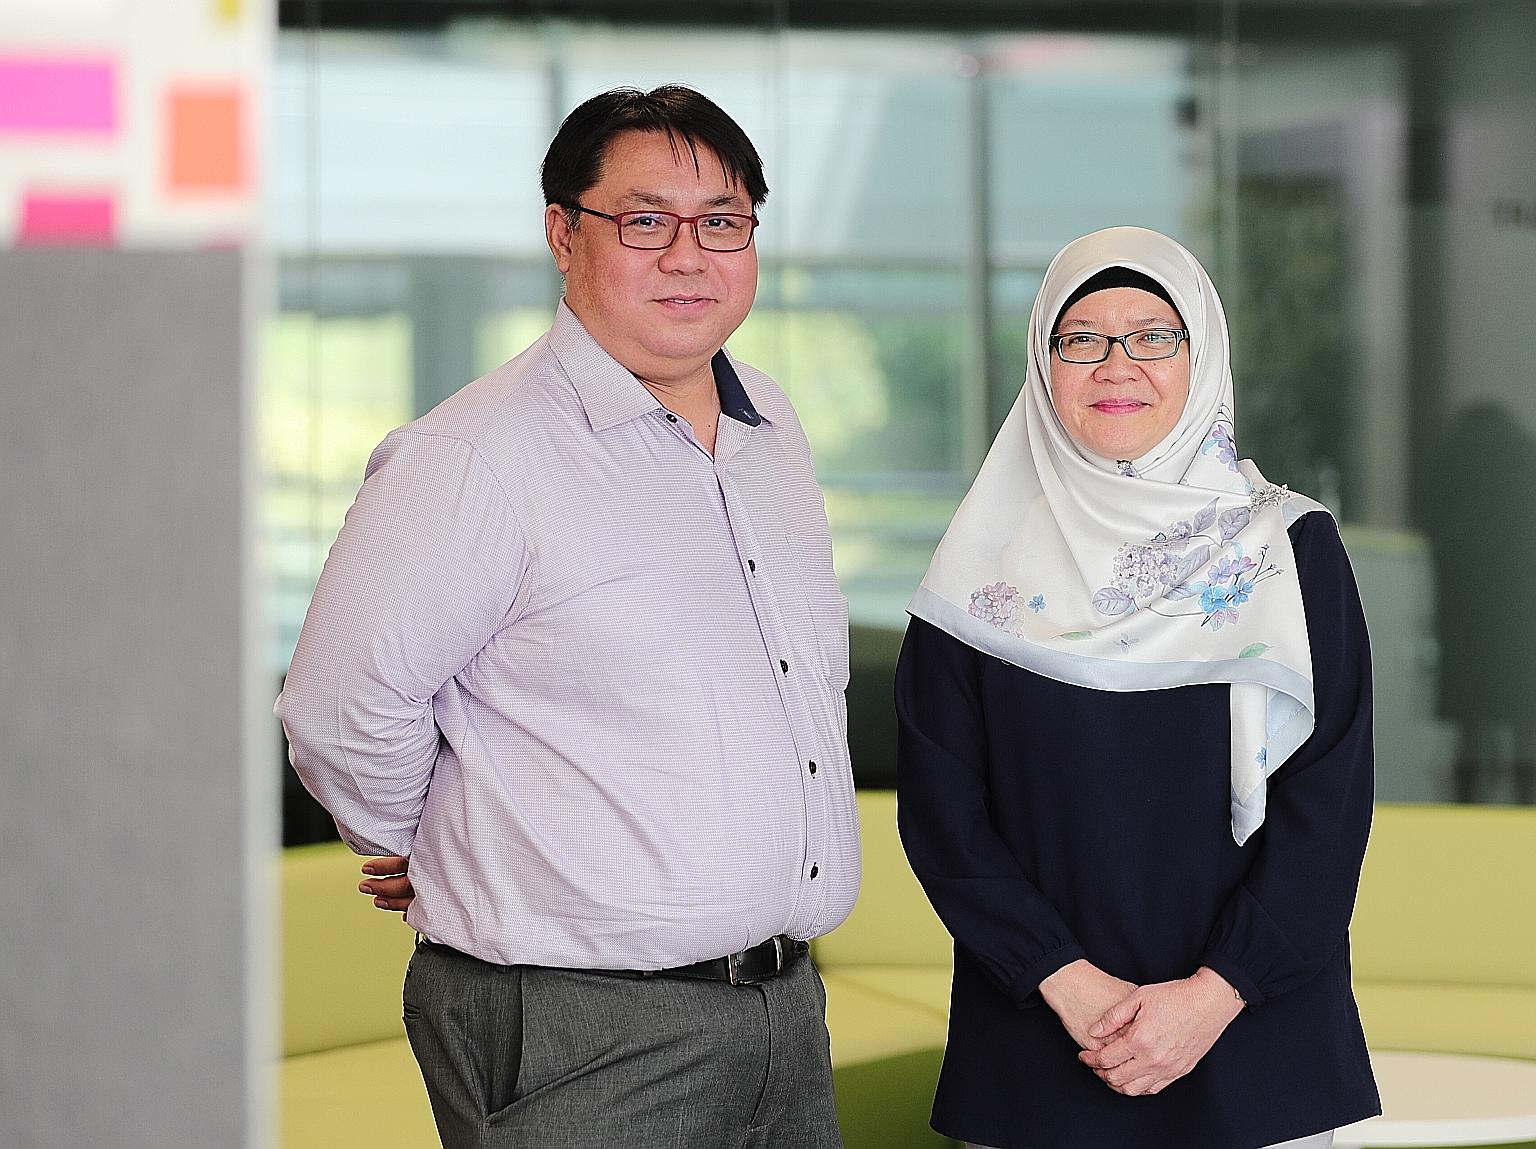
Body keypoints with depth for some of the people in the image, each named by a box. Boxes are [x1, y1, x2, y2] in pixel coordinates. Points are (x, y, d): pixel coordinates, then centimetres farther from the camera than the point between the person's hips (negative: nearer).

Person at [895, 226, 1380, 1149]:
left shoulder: (1293, 550, 0)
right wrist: (1067, 981, -12)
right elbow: (940, 808, -1)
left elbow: (1332, 797, -4)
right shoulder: (991, 569, 2)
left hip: (1256, 1031, 0)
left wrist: (1213, 994, -14)